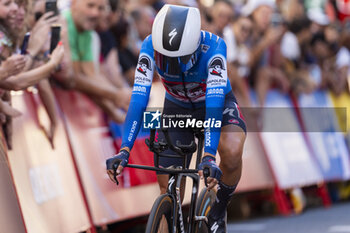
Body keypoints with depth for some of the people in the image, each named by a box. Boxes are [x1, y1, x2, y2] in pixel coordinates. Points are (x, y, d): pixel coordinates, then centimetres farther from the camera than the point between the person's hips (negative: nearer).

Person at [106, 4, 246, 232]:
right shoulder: (151, 47, -29)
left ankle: (219, 209, -8)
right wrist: (124, 150, -46)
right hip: (177, 109, 3)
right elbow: (139, 98, -35)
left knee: (232, 151, -34)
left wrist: (209, 157, -55)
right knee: (168, 192, -6)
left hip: (216, 104, -3)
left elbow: (214, 102, -44)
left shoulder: (213, 47, -36)